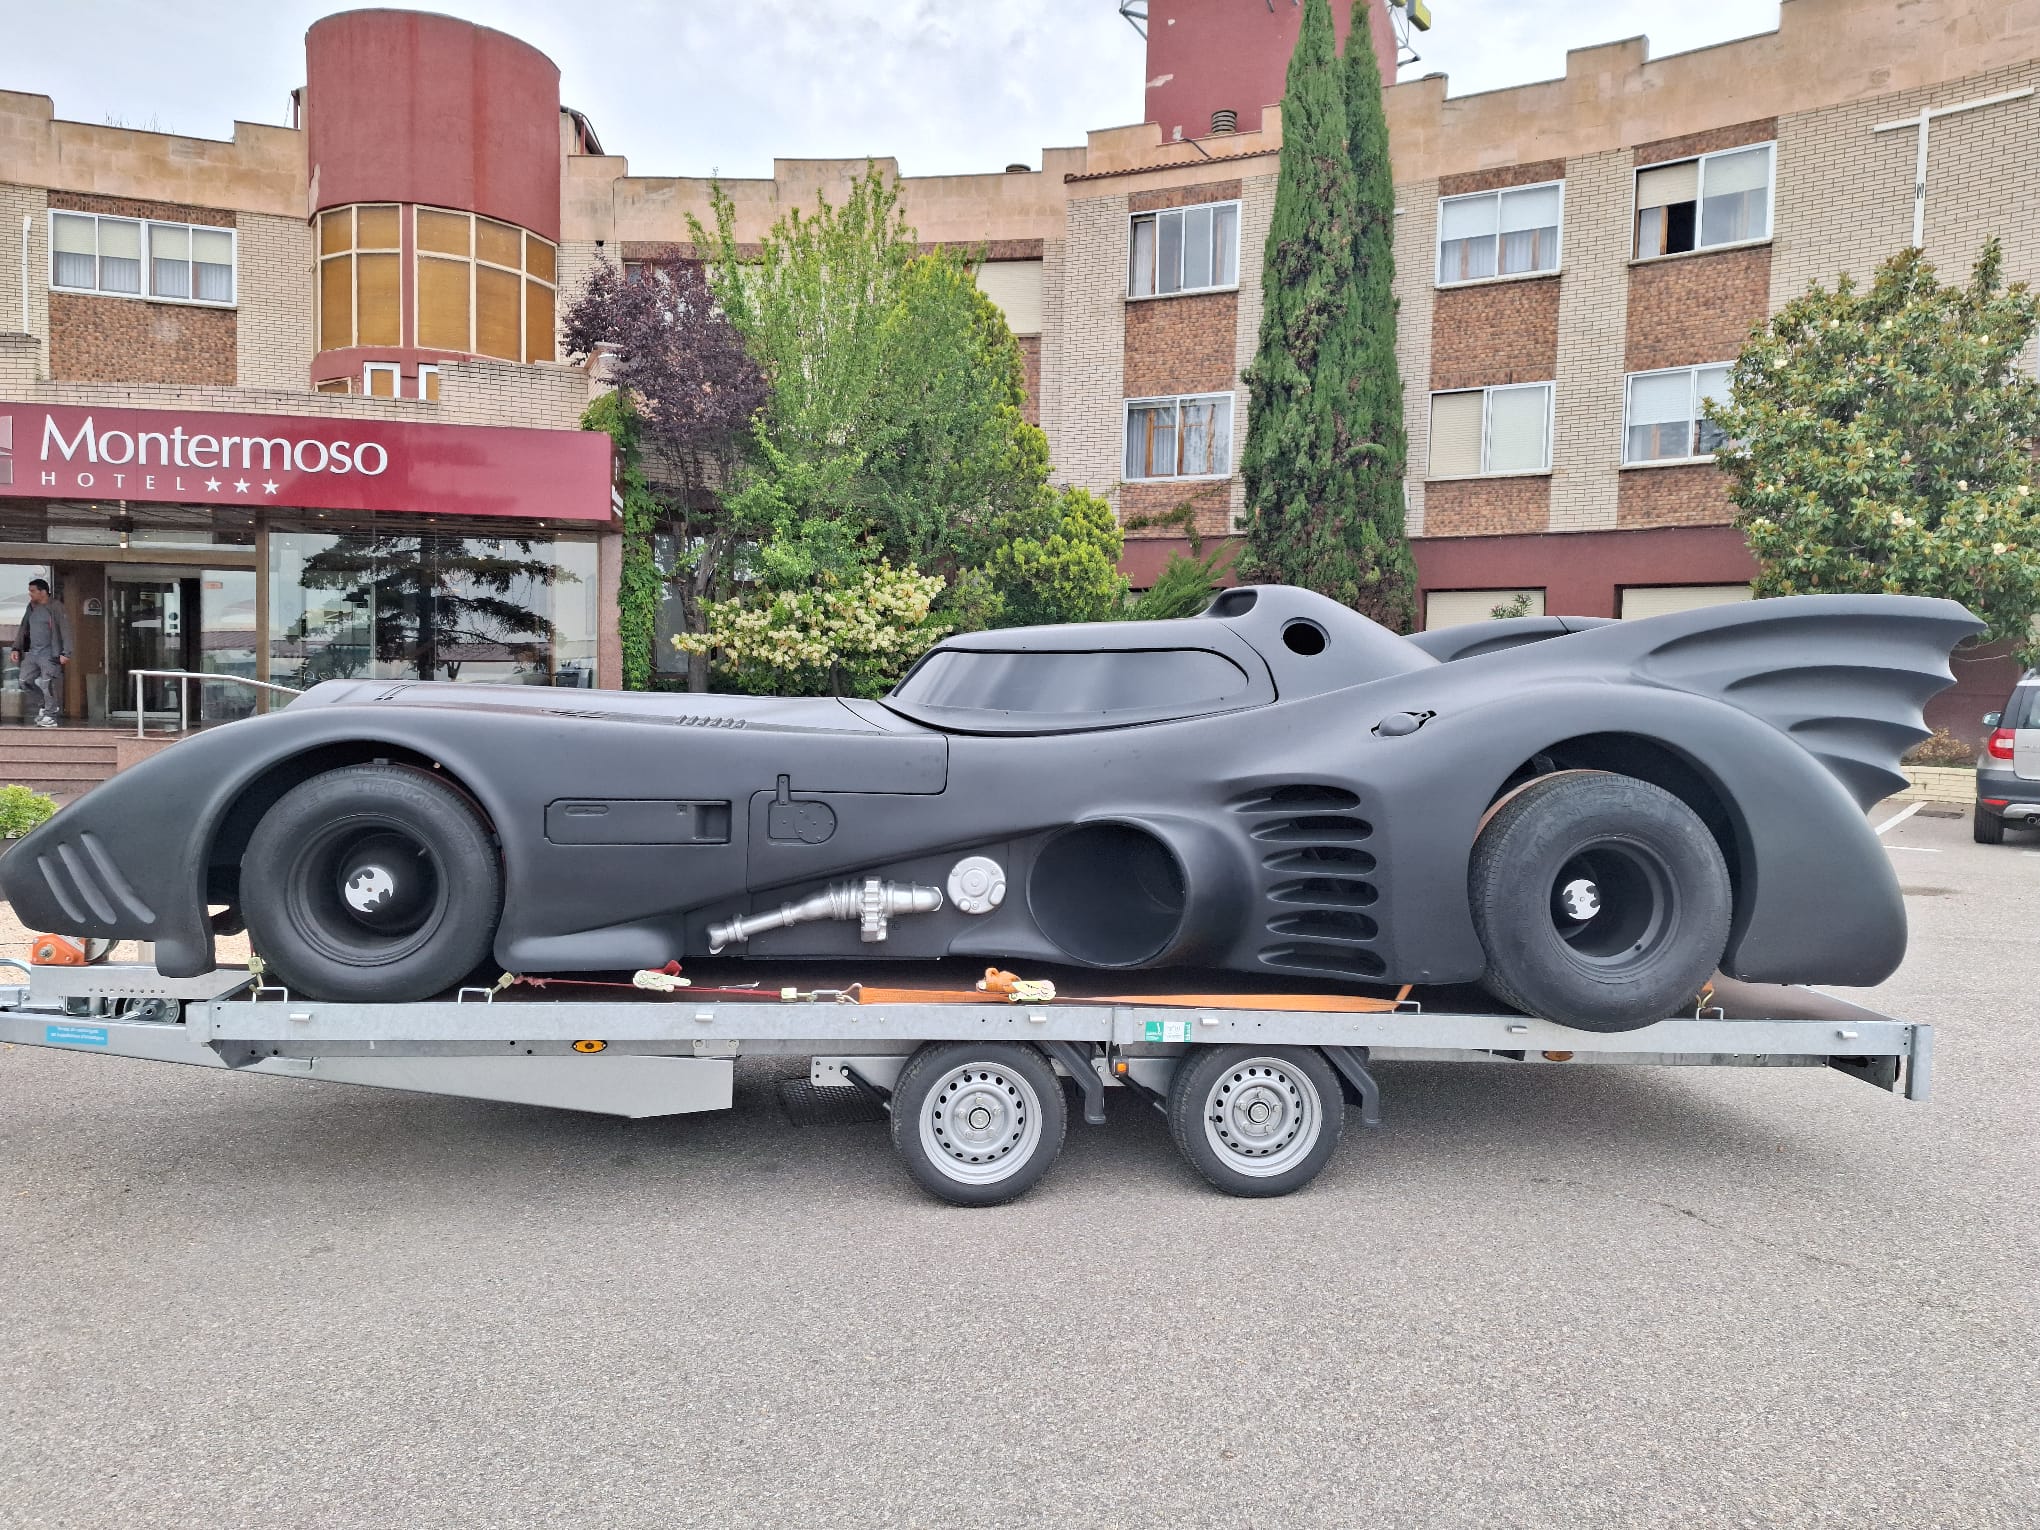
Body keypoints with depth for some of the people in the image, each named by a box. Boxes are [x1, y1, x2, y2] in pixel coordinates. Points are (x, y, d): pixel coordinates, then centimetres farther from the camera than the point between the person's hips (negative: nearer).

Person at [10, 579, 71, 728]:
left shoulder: (55, 608, -7)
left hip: (49, 654, -7)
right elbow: (23, 629, 20)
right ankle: (43, 706, 19)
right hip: (32, 653, 7)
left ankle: (50, 716, 0)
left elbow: (65, 631, -11)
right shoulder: (31, 608, 14)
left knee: (47, 685, -7)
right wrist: (16, 648, 13)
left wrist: (66, 653, -17)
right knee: (25, 682, 4)